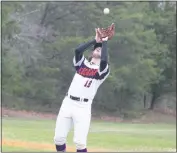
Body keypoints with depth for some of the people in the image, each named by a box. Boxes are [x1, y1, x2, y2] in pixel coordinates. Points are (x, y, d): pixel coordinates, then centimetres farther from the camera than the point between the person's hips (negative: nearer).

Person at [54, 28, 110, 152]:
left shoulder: (103, 70, 4)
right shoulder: (82, 63, 15)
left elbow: (104, 61, -19)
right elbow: (78, 50, -5)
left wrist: (104, 42, -5)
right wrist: (96, 40, 2)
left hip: (83, 107, -4)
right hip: (68, 103, 4)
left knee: (80, 142, -12)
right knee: (59, 138, 2)